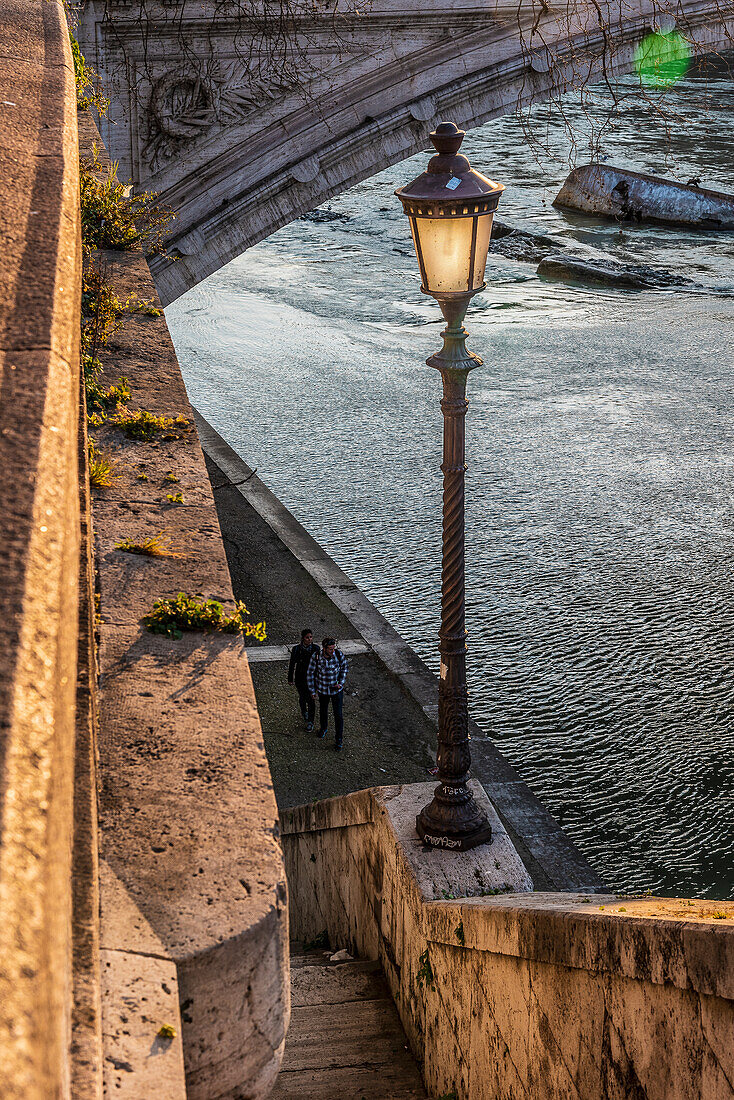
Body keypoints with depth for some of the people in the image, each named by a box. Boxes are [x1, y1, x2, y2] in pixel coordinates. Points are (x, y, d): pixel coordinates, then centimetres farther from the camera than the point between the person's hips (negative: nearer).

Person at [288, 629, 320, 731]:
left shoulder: (315, 648, -11)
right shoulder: (296, 649, -16)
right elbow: (292, 664, -5)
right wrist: (290, 679, 2)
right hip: (300, 678, 0)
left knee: (311, 699, 1)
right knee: (302, 697, 17)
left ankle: (310, 721, 17)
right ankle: (304, 712, 48)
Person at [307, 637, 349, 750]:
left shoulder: (339, 654, -21)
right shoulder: (316, 657, -24)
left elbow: (344, 667, -1)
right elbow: (311, 673, -9)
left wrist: (341, 683, -9)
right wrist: (312, 691, -3)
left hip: (337, 690, 0)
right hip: (323, 689, 0)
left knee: (338, 715, 2)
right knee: (323, 711, 24)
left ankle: (339, 740, 18)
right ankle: (323, 729, 53)